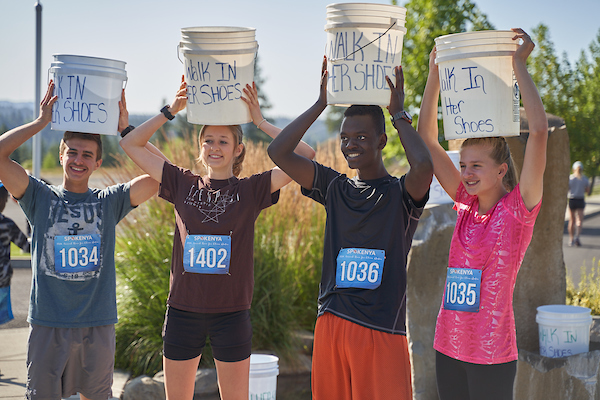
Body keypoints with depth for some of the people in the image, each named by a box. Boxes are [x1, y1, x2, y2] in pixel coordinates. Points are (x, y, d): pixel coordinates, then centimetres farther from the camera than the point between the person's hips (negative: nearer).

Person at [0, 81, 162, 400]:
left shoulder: (110, 201, 4)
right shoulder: (40, 197, 2)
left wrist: (124, 127, -7)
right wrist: (41, 121, -8)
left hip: (98, 324, 1)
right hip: (48, 322, -1)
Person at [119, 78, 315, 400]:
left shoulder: (251, 190, -1)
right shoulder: (182, 185, 4)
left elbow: (304, 156, -10)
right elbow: (131, 144, 5)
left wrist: (260, 122, -9)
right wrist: (171, 110, -1)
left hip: (231, 313, -2)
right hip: (183, 310, 2)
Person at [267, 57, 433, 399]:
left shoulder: (402, 194, -2)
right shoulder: (335, 188, 10)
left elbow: (424, 166, -25)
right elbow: (279, 152, 1)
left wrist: (399, 114, -10)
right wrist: (322, 103, 2)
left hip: (383, 331, -4)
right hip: (331, 325, 4)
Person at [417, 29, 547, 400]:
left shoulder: (519, 208, -6)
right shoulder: (467, 204, 8)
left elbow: (539, 131, -18)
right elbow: (427, 139, 10)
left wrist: (519, 64, -13)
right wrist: (435, 74, 5)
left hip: (492, 355, -6)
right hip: (449, 348, 6)